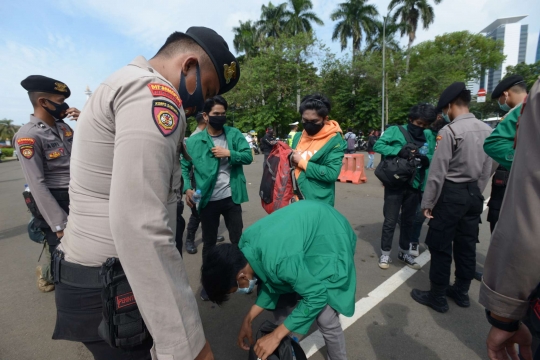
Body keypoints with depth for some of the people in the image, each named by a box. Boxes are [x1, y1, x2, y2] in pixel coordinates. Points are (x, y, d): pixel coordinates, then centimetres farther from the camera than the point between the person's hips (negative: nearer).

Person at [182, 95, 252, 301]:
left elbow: (248, 157, -5)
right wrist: (187, 188, -14)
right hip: (208, 200, 0)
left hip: (231, 198, 1)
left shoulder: (234, 134, 0)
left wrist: (229, 153, -19)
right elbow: (184, 166, -1)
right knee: (209, 242, 15)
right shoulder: (194, 141, -3)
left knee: (238, 239, 14)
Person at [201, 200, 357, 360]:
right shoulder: (245, 246, -14)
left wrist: (276, 336, -21)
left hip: (330, 240, -7)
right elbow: (268, 283, 1)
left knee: (325, 318, -5)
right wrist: (248, 319, -2)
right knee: (281, 297, 7)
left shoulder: (277, 260, -38)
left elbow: (317, 296, -26)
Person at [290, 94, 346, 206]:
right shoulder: (298, 137, 7)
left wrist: (302, 162, -16)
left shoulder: (334, 140, -11)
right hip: (296, 197, 6)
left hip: (319, 203, -5)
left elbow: (332, 174, -20)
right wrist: (290, 159, -5)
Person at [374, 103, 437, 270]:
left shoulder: (428, 135, 6)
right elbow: (378, 145, -13)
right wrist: (399, 151, -25)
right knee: (390, 221, 4)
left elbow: (433, 157, 8)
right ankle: (385, 253, 21)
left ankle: (404, 252, 36)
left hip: (414, 185, 4)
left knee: (409, 220, 17)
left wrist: (426, 159, -16)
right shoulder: (395, 130, -5)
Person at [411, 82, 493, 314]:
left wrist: (427, 202, -10)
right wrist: (476, 192, 21)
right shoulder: (487, 130, 6)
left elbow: (438, 172, -17)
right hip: (473, 194, 8)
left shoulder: (449, 131, -16)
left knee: (441, 246, 3)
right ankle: (461, 292, 31)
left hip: (451, 193, -8)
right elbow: (486, 170, 10)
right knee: (466, 245, 16)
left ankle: (437, 297, 15)